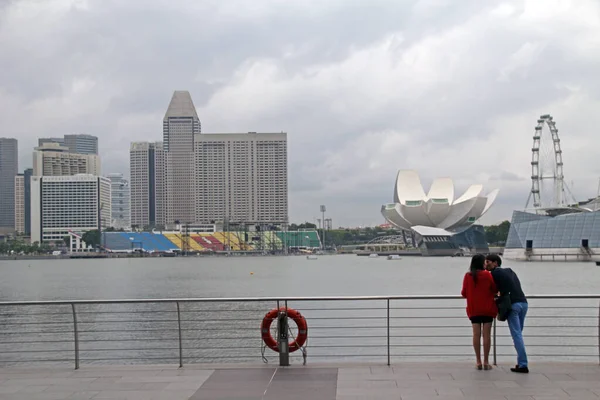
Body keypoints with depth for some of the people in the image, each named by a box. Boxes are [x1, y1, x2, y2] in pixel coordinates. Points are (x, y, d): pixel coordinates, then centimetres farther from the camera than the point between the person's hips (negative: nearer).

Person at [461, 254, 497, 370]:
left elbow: (464, 293, 2)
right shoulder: (487, 275, -8)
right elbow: (495, 290, -2)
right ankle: (486, 362, 3)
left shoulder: (468, 276, -2)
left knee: (476, 334, 4)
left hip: (473, 309, 2)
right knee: (486, 334, 2)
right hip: (487, 309, -2)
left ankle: (478, 362, 4)